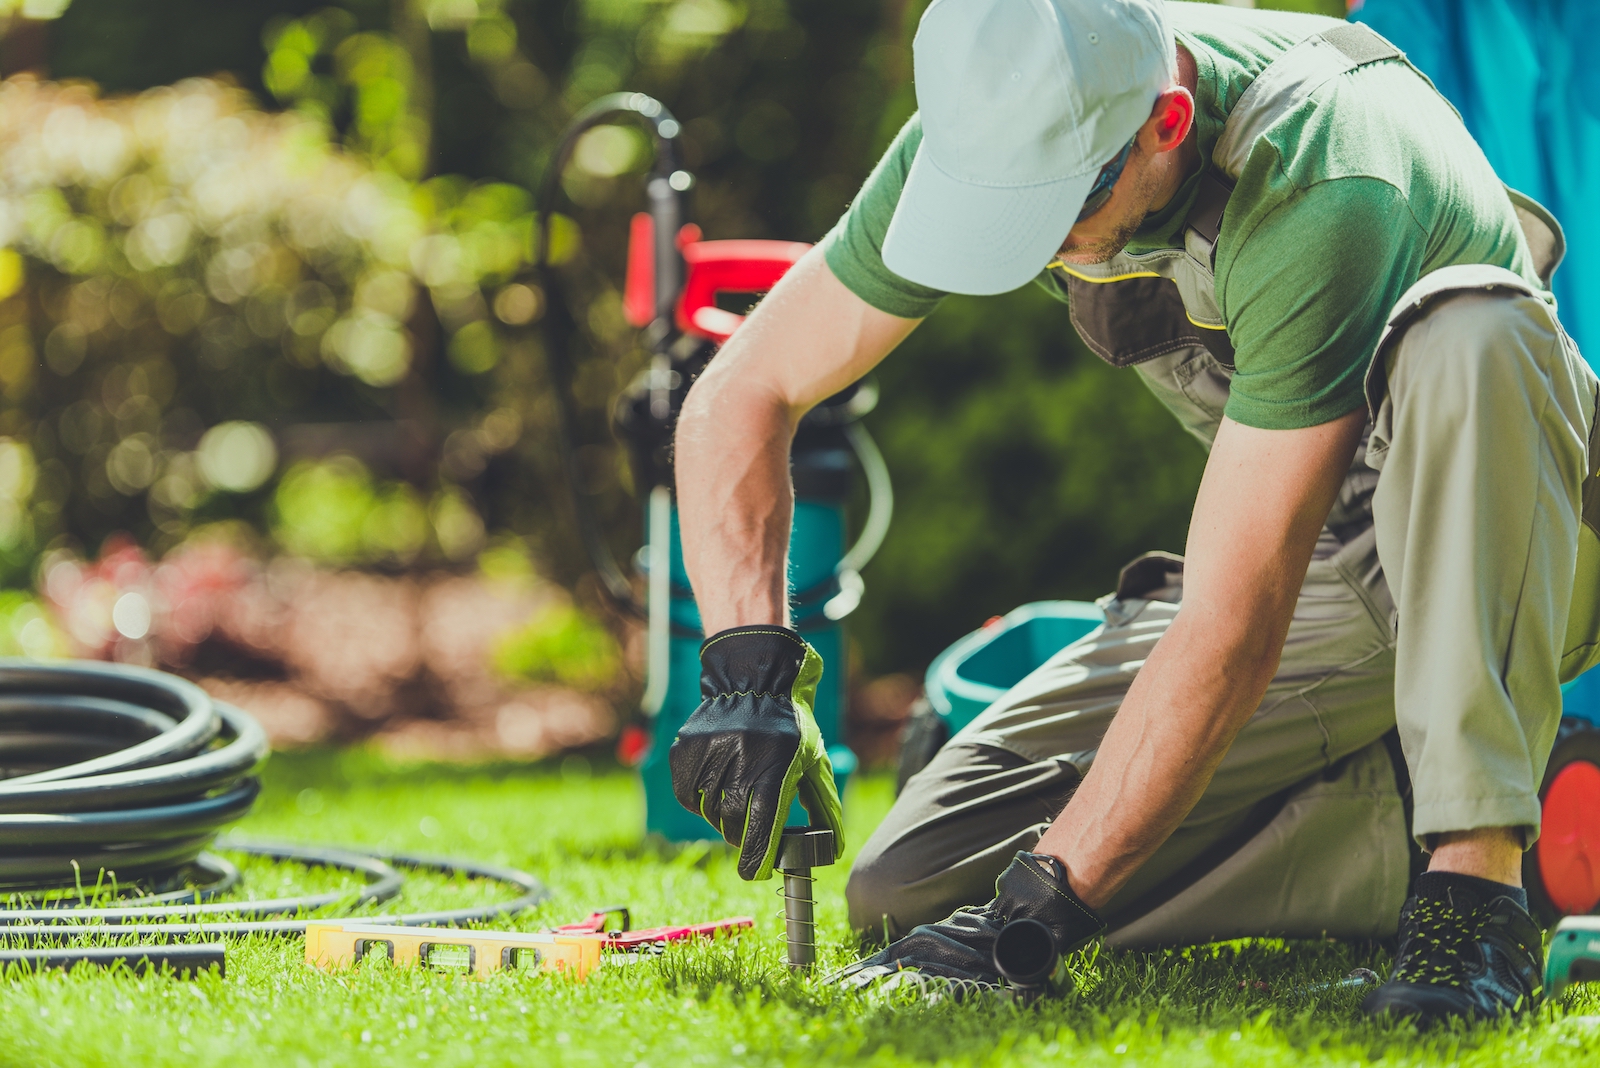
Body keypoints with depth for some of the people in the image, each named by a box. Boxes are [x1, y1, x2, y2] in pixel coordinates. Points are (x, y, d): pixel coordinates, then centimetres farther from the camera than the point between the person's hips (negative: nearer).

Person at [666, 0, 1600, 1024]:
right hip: (1319, 576, 6)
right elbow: (741, 396, -7)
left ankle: (1479, 876, -33)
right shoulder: (997, 125, -15)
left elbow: (1233, 630, -35)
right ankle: (1419, 827, -1)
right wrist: (750, 665, -22)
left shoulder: (1325, 195, -34)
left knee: (1463, 334, -40)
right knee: (912, 887, -9)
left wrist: (1040, 909, -35)